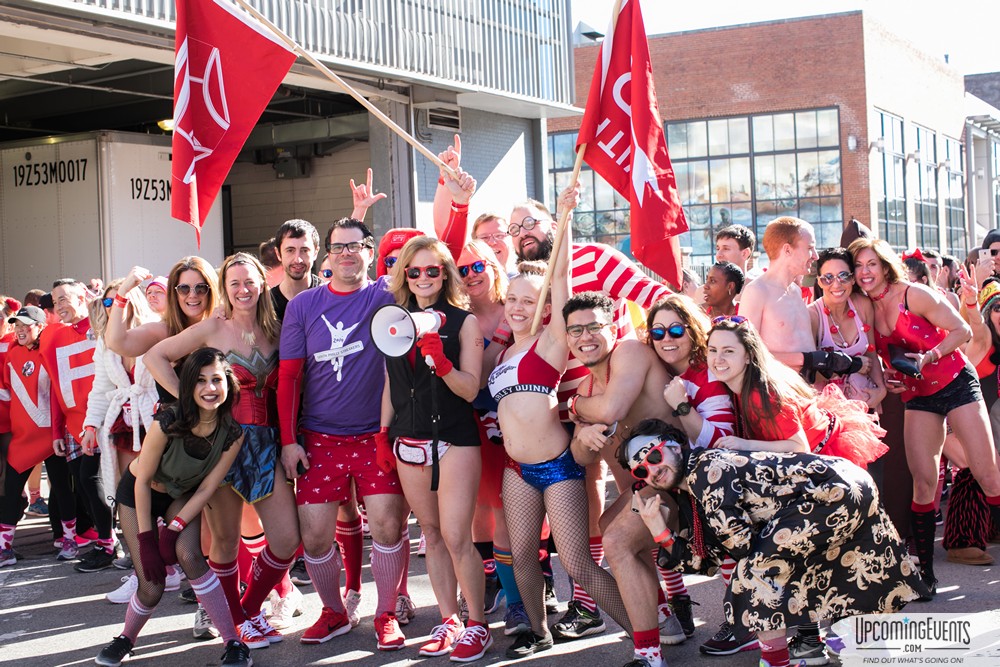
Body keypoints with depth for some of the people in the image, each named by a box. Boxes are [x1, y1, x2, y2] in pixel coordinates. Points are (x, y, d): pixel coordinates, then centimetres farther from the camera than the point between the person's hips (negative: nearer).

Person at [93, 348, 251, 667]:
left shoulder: (233, 433, -23)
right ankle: (126, 639, 26)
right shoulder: (167, 423, -32)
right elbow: (143, 481, -19)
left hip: (182, 496, 1)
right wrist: (146, 539, -17)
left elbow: (206, 489, -15)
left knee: (188, 555, -27)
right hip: (138, 494, -1)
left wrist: (173, 530, -21)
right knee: (152, 586, -7)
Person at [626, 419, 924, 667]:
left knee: (758, 569, -13)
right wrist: (659, 530, -1)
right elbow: (702, 559, 8)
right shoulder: (685, 498, 12)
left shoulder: (705, 468, -15)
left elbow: (741, 542, -19)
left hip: (836, 489, -10)